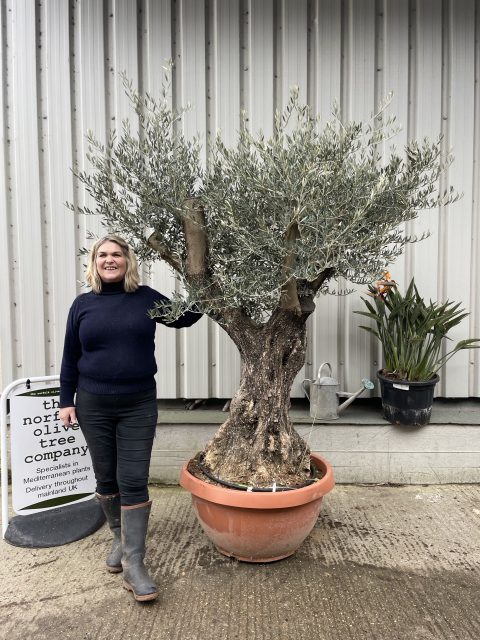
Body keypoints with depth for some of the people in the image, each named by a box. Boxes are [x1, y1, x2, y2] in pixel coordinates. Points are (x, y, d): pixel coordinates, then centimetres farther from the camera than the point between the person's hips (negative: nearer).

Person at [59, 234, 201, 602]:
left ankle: (134, 564, 6)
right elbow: (70, 357, 8)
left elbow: (184, 318, 13)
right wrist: (66, 400, 5)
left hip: (138, 406, -1)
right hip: (93, 406, 2)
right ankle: (120, 539, 35)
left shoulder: (146, 298, 1)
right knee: (106, 478, 13)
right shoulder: (83, 305, 3)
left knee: (134, 482, -2)